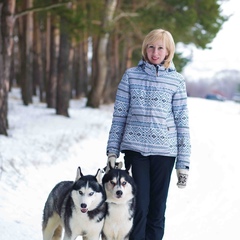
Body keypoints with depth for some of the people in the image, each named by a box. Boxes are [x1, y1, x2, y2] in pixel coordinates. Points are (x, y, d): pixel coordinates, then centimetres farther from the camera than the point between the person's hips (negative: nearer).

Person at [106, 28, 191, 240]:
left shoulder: (177, 80, 4)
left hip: (164, 151, 1)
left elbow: (182, 122, 3)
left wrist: (183, 163, 0)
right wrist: (112, 150, 2)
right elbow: (119, 115, 7)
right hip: (135, 148, 0)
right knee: (139, 206, -4)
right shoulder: (131, 75, 4)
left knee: (157, 209, 6)